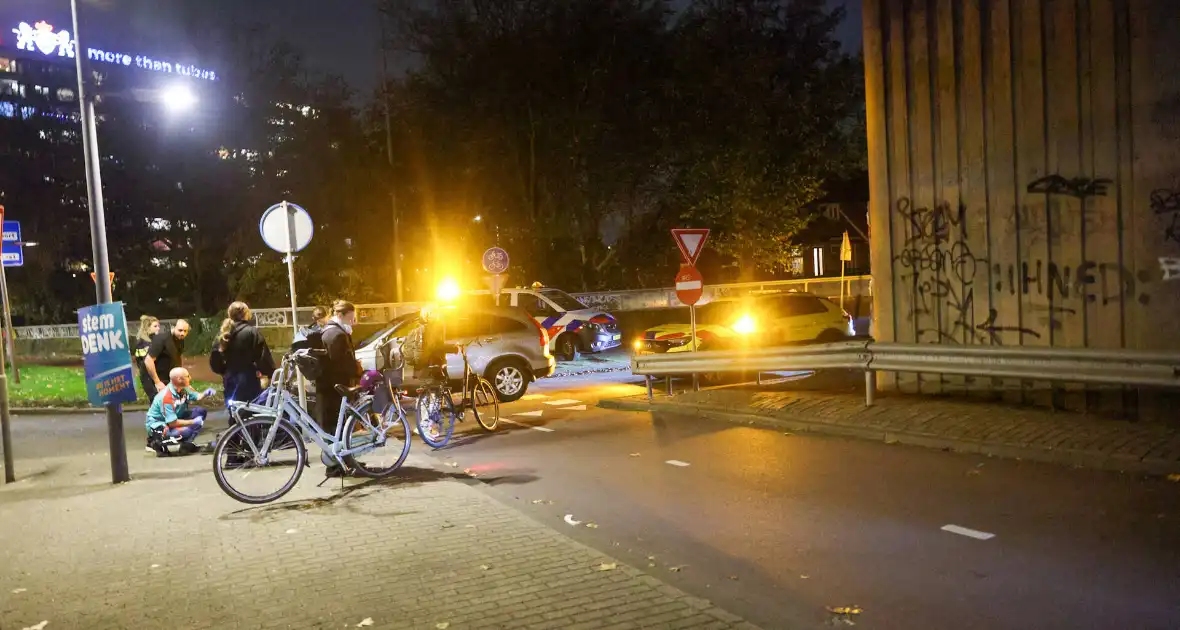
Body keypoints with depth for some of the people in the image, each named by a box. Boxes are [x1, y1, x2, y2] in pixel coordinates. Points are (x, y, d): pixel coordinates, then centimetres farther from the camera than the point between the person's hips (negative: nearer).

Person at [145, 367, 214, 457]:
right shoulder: (167, 397, -30)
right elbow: (172, 423, -28)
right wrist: (193, 422, -21)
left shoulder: (184, 388, -8)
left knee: (201, 411, -6)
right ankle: (159, 444, -9)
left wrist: (205, 394, -15)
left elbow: (196, 397, 8)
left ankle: (186, 444, -4)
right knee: (186, 431, -33)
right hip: (158, 425, -9)